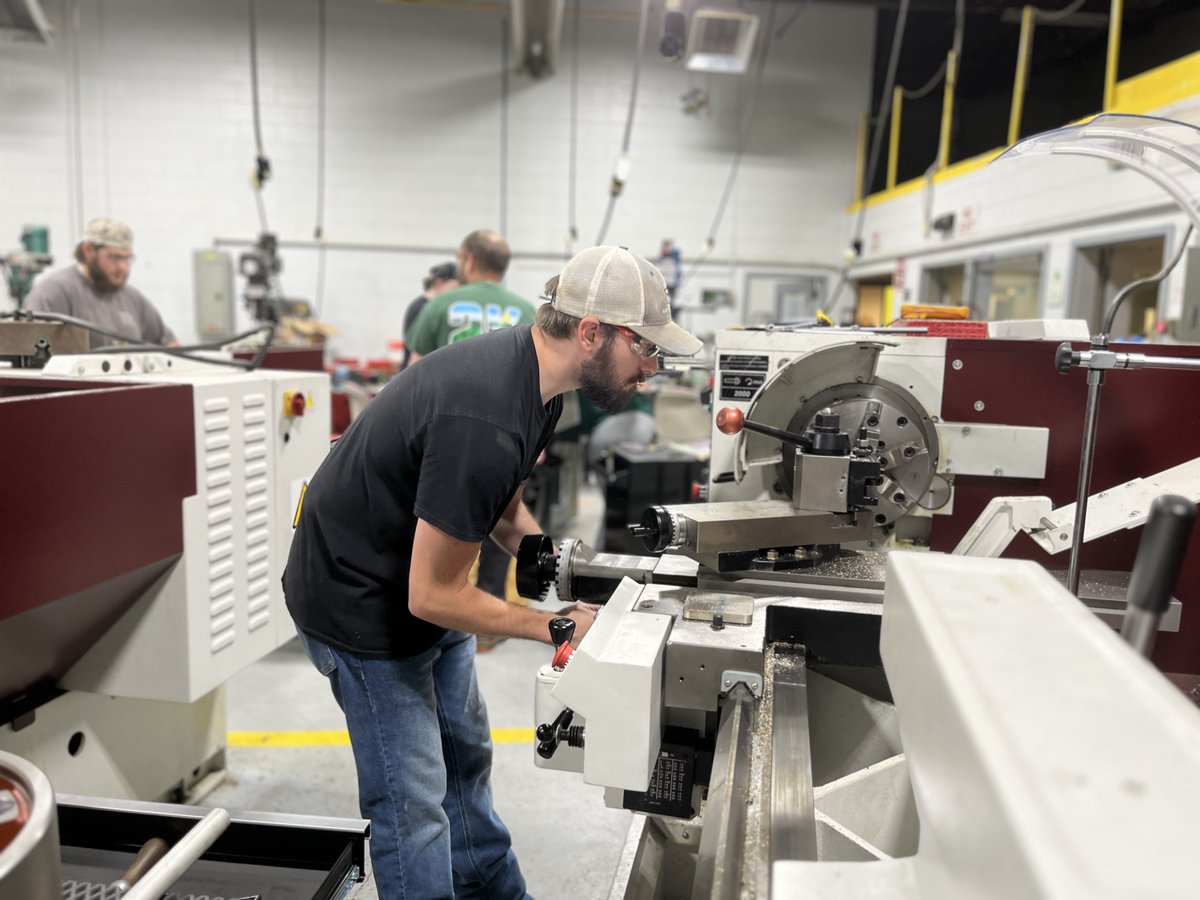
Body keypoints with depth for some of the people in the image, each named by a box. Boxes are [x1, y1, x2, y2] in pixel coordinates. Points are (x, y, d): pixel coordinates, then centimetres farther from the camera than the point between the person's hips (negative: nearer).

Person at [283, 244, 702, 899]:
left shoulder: (531, 375, -5)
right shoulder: (486, 423, -36)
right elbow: (432, 595, -28)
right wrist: (557, 627, -19)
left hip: (421, 583, 10)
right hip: (362, 603, -10)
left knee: (466, 757, 23)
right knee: (412, 798, 3)